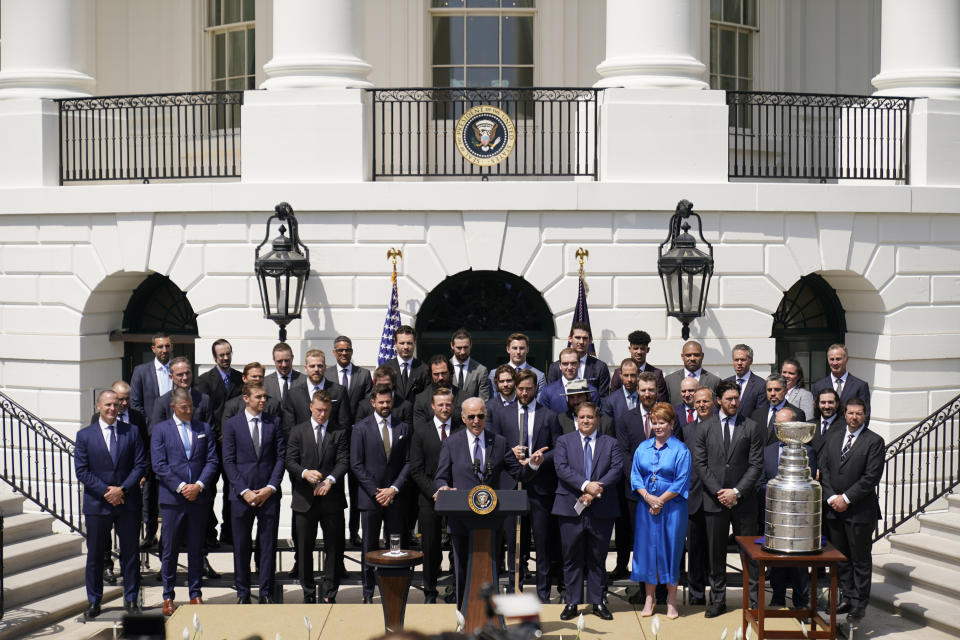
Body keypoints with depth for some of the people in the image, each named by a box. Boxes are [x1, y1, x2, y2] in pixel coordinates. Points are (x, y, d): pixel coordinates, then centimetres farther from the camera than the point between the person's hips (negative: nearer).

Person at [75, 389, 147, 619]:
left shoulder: (131, 432, 5)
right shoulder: (84, 435, 2)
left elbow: (140, 465, 1)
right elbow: (82, 471, -3)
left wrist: (122, 489, -12)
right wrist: (106, 490, -13)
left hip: (128, 503, 1)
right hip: (97, 504, -1)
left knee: (130, 553, 5)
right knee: (95, 555, 5)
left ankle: (131, 599, 16)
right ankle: (93, 601, 16)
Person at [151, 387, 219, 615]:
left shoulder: (204, 429, 11)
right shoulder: (160, 430, 3)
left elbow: (212, 461, 6)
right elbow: (159, 464, -4)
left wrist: (199, 485, -9)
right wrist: (181, 487, -12)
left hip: (199, 497, 2)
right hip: (172, 498, -2)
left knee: (196, 549, 7)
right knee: (169, 550, 2)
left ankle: (195, 594, 16)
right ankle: (168, 597, 11)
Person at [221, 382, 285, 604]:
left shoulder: (274, 422, 7)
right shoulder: (232, 424, 2)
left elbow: (281, 457, 4)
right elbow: (228, 461, -1)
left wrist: (271, 487, -7)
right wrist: (244, 491, -10)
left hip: (269, 494, 1)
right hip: (241, 494, -1)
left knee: (268, 545, 3)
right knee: (241, 546, 5)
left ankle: (266, 592, 12)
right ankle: (242, 592, 15)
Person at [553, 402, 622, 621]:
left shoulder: (610, 443, 10)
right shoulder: (564, 441, 7)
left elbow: (617, 469, -3)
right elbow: (562, 468, -7)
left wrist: (596, 490, -17)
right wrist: (585, 485, -20)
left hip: (601, 509, 1)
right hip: (571, 508, -1)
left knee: (597, 558, 6)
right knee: (572, 558, 4)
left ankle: (597, 602, 15)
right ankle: (572, 603, 11)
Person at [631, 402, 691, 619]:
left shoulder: (680, 450, -3)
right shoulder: (643, 448, 9)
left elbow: (681, 481, -8)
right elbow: (635, 475, 6)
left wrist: (660, 500, -13)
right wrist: (647, 496, -10)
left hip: (672, 507, -4)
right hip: (646, 506, 4)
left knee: (670, 550, 0)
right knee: (647, 548, 5)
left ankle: (671, 600, 10)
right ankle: (649, 599, 14)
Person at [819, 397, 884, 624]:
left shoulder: (874, 441, -6)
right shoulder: (833, 438, 11)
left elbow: (872, 476, -12)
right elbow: (823, 469, 8)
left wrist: (846, 498, -14)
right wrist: (832, 498, -5)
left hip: (860, 511, -5)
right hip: (834, 509, 5)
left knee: (861, 560, 3)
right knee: (841, 558, 12)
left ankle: (859, 605, 11)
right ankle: (846, 597, 23)